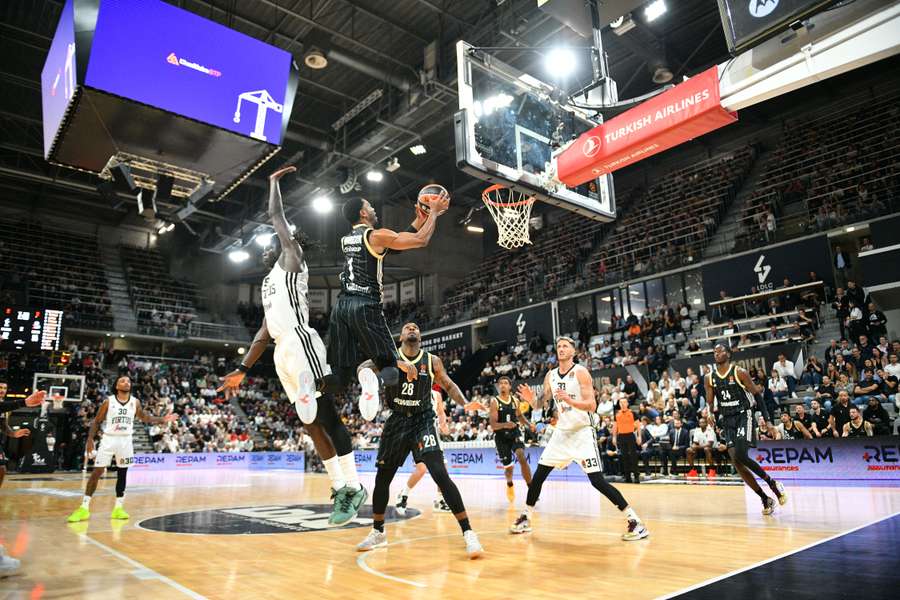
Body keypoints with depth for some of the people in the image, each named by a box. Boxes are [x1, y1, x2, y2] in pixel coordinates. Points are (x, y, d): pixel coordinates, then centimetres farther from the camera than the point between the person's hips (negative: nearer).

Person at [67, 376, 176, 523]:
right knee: (96, 472, -5)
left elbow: (144, 417, 15)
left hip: (126, 440, 3)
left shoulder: (135, 402, 3)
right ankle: (84, 508, 4)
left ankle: (118, 508, 16)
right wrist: (90, 439, -9)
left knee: (122, 473, 7)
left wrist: (162, 420, 3)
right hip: (109, 439, -3)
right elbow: (96, 421, 0)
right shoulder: (108, 401, -5)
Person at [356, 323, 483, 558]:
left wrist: (465, 403, -10)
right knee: (382, 477, 10)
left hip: (422, 421, -2)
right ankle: (378, 532, 32)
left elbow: (449, 385, 10)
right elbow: (362, 368, -21)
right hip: (396, 421, 2)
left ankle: (468, 533, -11)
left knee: (440, 474, -18)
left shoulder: (432, 361, -4)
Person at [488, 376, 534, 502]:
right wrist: (505, 425, -37)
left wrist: (528, 425, 3)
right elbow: (493, 425, -18)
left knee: (522, 458, -24)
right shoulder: (494, 402, -12)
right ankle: (509, 484, 42)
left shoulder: (515, 400, 2)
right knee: (508, 467, 8)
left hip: (515, 434, 2)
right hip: (501, 437, -2)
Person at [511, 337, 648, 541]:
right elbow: (541, 404, 12)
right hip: (562, 432, 6)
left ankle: (635, 521, -3)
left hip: (582, 432, -6)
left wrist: (570, 400, -36)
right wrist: (531, 399, -10)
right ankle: (525, 518, 21)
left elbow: (592, 405, -19)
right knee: (538, 475, 6)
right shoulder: (551, 375, 6)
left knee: (597, 480, -13)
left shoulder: (580, 372, -12)